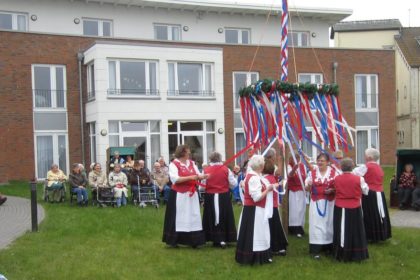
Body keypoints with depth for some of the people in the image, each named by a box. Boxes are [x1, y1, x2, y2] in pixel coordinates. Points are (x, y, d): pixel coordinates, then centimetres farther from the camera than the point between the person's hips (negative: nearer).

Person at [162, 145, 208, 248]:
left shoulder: (192, 163, 11)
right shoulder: (174, 164, -8)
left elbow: (198, 175, 11)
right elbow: (174, 179, -19)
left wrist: (202, 176, -13)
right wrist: (190, 178, -22)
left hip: (191, 194, 6)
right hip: (179, 195, -6)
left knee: (193, 217, 5)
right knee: (178, 217, -2)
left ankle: (193, 240, 10)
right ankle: (173, 240, 7)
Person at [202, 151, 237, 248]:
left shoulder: (206, 170, -7)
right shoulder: (226, 169, -7)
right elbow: (233, 183, -2)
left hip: (210, 197, 0)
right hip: (224, 196, 0)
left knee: (213, 218, 10)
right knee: (224, 217, 11)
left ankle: (217, 239, 15)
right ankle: (224, 239, 13)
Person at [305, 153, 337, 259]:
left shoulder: (334, 172, 0)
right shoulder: (312, 172, 2)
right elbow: (307, 188, 4)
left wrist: (332, 190, -15)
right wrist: (309, 185, -19)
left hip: (329, 202, 0)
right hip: (316, 202, 0)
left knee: (329, 223, 8)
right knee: (316, 224, -4)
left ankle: (328, 246, 23)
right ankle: (316, 250, -3)